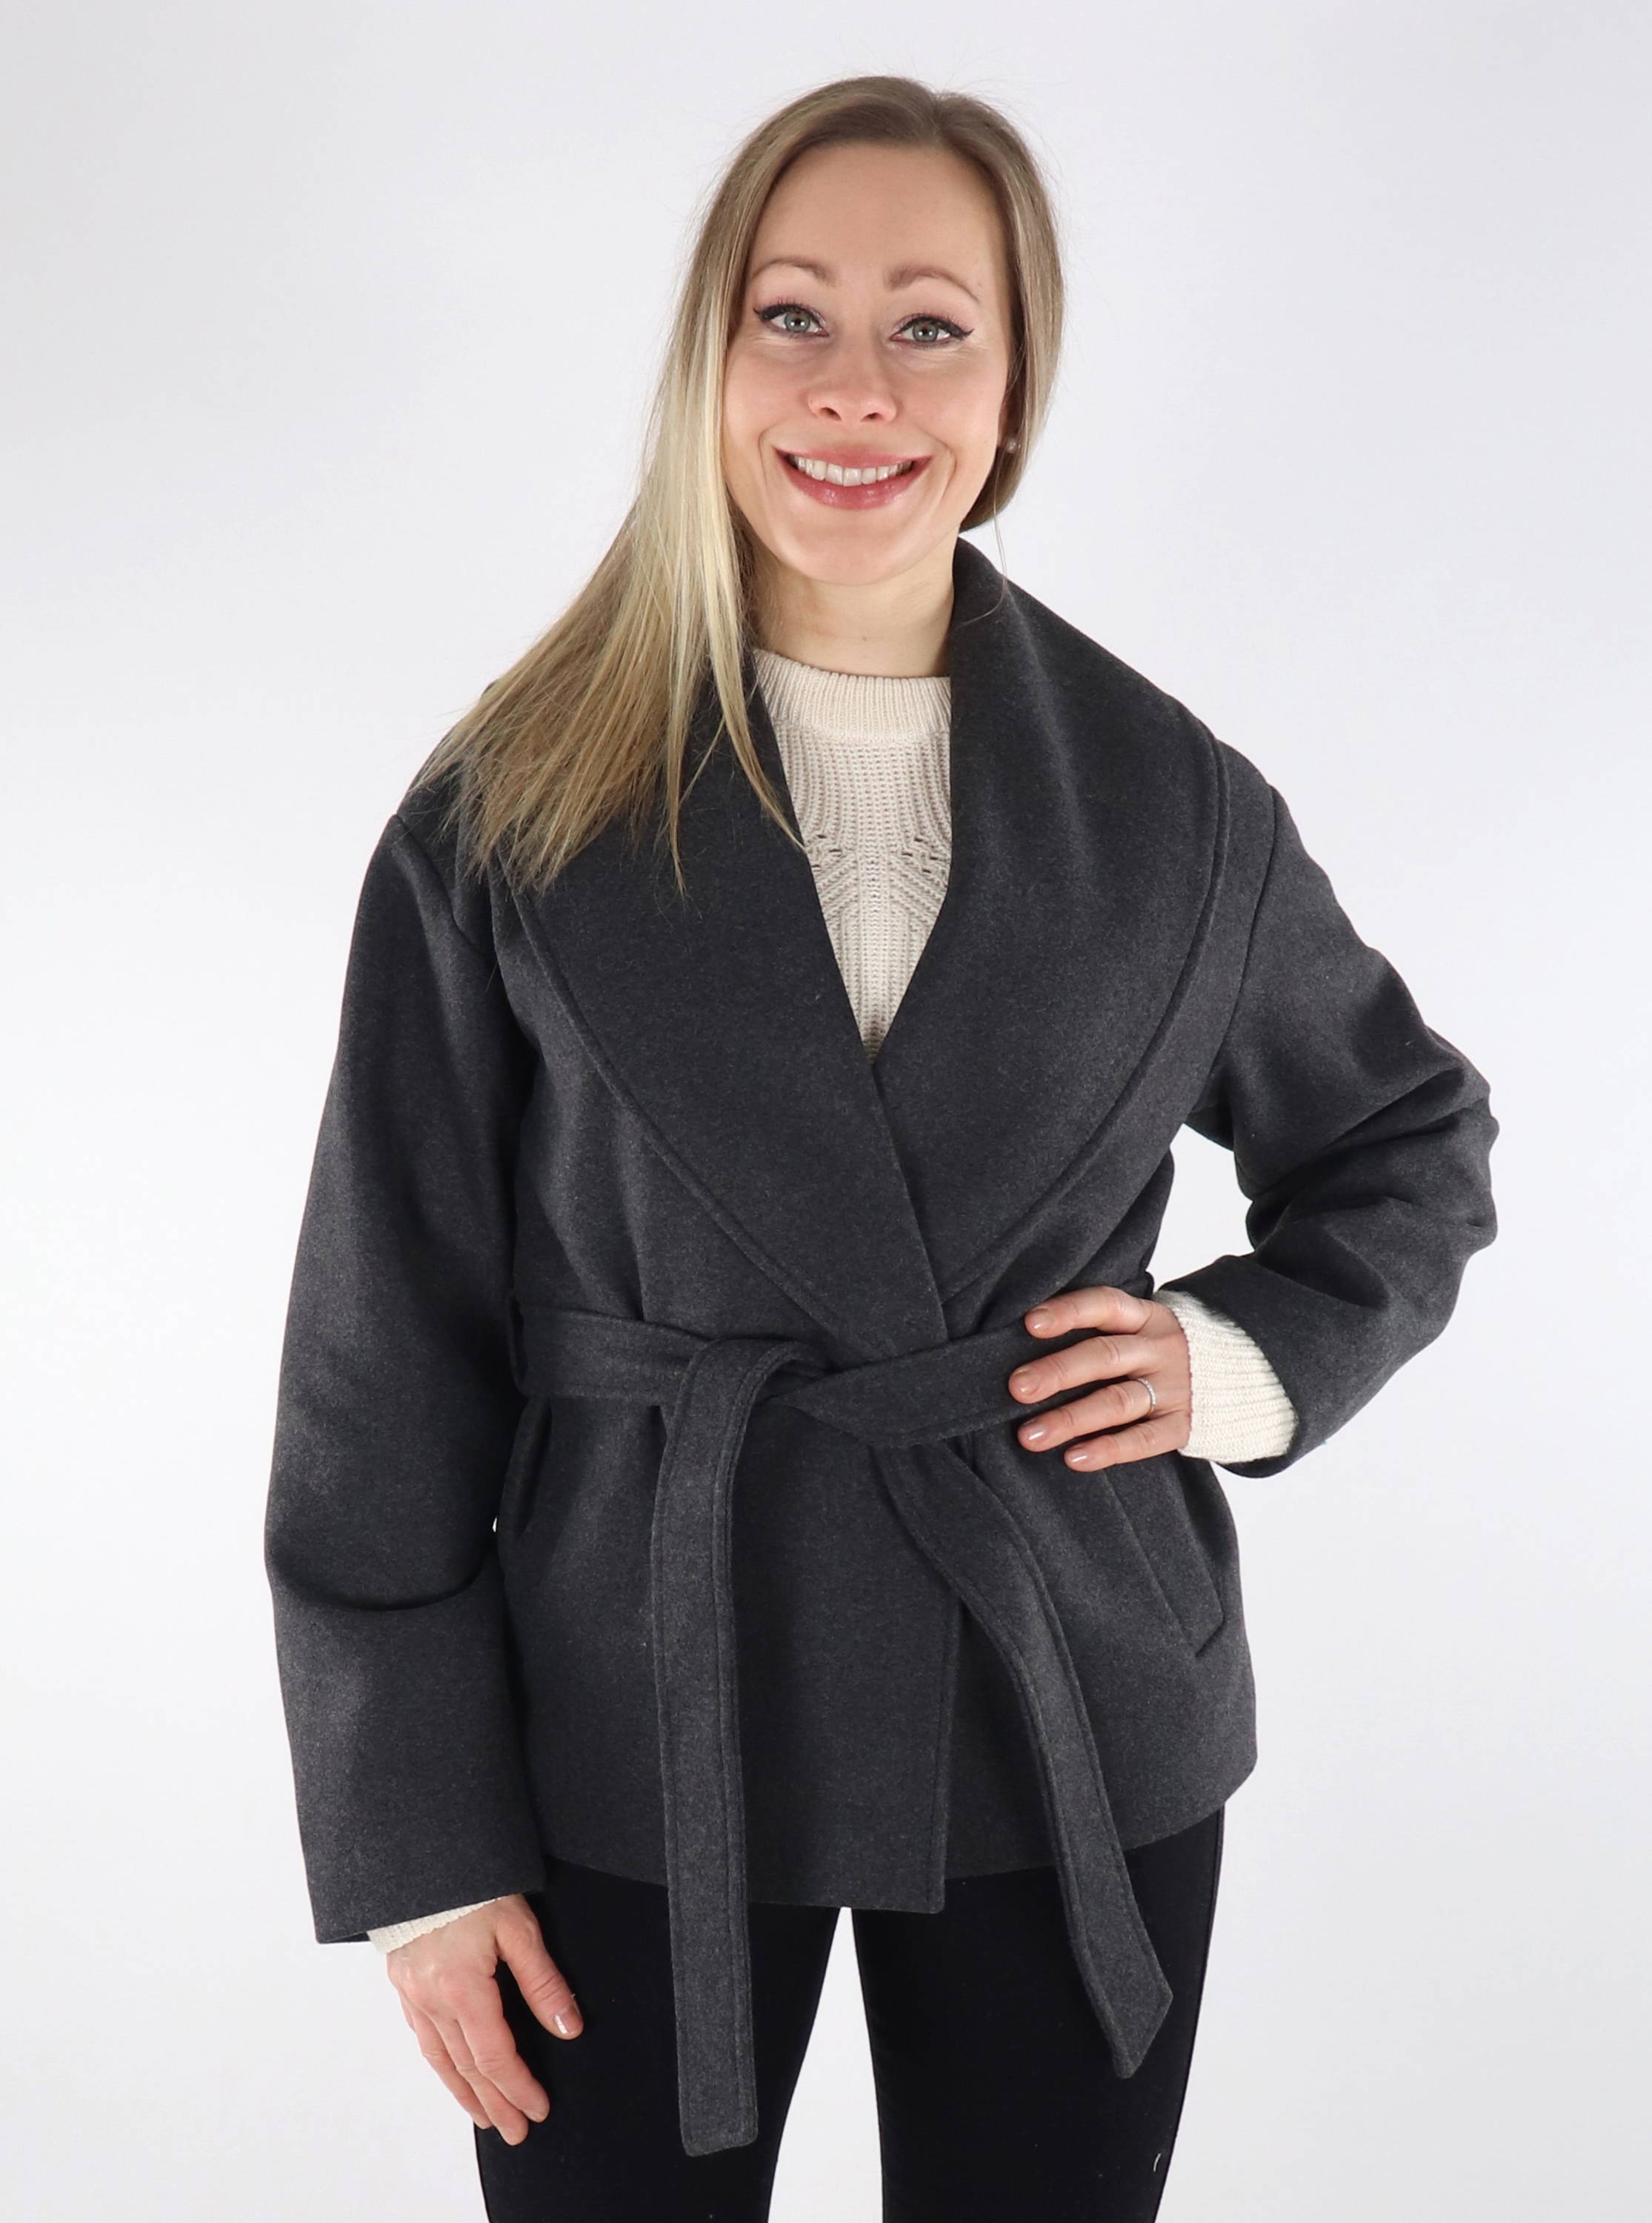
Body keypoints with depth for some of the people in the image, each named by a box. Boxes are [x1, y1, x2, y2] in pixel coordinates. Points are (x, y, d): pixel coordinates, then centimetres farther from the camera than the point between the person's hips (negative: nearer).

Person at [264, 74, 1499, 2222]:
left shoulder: (1174, 806, -2)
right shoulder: (514, 823, -7)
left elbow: (1412, 1143, 15)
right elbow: (387, 1358, -4)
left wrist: (1253, 1357, -4)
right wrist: (419, 1844, -4)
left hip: (1072, 1729, 2)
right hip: (636, 1737, -1)